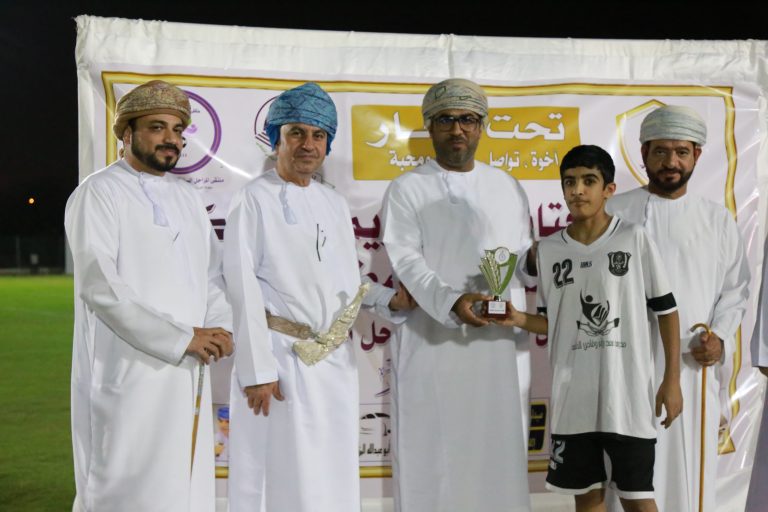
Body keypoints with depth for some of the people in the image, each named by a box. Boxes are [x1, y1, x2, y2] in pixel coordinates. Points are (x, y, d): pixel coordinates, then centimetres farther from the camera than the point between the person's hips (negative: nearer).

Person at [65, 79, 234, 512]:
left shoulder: (188, 198, 15)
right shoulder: (99, 193, -6)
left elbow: (214, 274, 13)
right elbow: (100, 287, -15)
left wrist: (219, 328, -7)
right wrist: (181, 338, -17)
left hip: (188, 375, 6)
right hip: (128, 375, -6)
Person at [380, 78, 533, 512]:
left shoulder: (507, 187, 13)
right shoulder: (407, 190, 2)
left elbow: (524, 260, 13)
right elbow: (406, 259, -9)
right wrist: (450, 301, -26)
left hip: (496, 343, 3)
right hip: (429, 342, -3)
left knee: (495, 450, 6)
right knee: (428, 452, 1)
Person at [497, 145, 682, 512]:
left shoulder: (634, 239, -4)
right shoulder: (548, 249, 5)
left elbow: (666, 310, 0)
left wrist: (672, 379, -3)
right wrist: (520, 319, -9)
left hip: (627, 393, -3)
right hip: (573, 396, 3)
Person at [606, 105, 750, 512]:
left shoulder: (718, 220, 10)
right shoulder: (614, 213, 2)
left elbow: (734, 290, 12)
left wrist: (721, 339, -4)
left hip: (695, 367, 2)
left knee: (692, 471, 6)